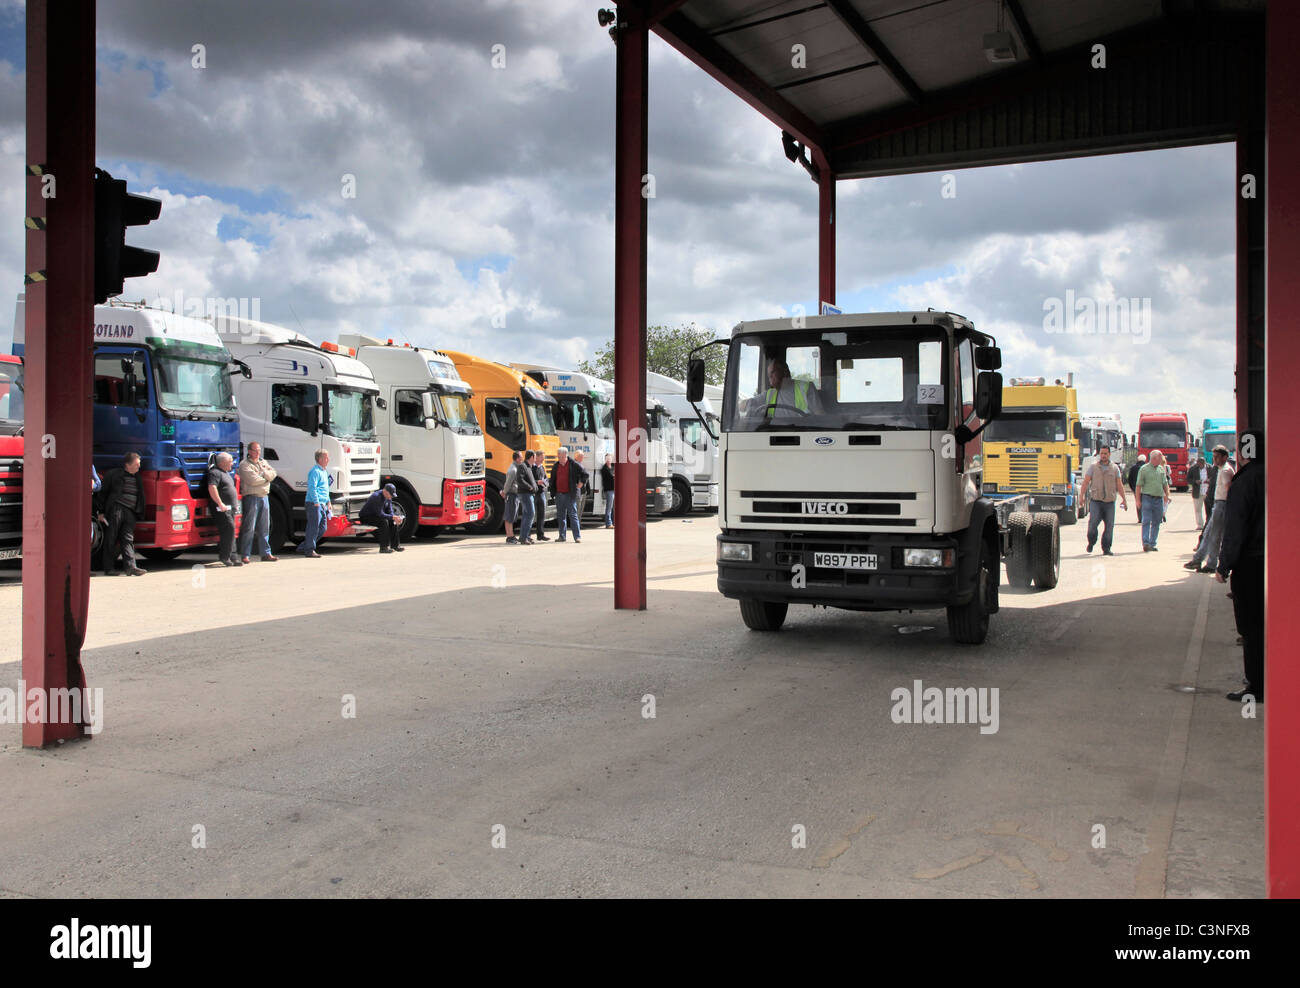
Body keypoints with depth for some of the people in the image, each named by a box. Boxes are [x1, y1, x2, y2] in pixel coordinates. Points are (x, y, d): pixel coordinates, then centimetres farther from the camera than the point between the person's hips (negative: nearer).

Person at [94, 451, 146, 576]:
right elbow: (102, 493, 3)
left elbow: (140, 497, 21)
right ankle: (109, 568, 6)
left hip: (130, 512, 4)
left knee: (128, 539, -2)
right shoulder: (114, 475, 1)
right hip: (116, 509, -4)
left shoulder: (137, 478, 17)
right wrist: (100, 512, -1)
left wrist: (139, 513, 15)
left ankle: (131, 566, -10)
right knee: (111, 540, 1)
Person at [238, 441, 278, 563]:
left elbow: (273, 474, 6)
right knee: (249, 528, -6)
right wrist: (266, 478, 0)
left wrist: (263, 473, -10)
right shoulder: (245, 465, -4)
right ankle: (244, 555, -1)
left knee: (264, 527, 8)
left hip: (264, 497, 7)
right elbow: (253, 480, -16)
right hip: (251, 497, -7)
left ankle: (265, 553, 13)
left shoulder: (263, 462, 19)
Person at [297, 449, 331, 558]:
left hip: (322, 505, 10)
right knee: (313, 527, -6)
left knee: (322, 528, 10)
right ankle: (310, 550, 1)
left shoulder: (324, 471, 19)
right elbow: (312, 487, -19)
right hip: (314, 504, -10)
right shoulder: (315, 471, -11)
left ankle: (303, 548, 18)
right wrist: (316, 502, -21)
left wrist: (328, 501, 22)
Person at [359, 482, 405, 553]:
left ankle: (395, 545, -2)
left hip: (376, 515, 9)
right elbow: (380, 514, -31)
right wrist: (393, 517, -34)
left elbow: (390, 510, 1)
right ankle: (383, 547, -28)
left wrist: (396, 518, -18)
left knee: (393, 522, -6)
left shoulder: (388, 497, -1)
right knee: (384, 522, -31)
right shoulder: (376, 497, -29)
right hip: (366, 517, -9)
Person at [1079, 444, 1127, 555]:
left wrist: (1124, 499, 6)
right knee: (1093, 522, -13)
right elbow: (1086, 482, 4)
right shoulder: (1093, 466, 5)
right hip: (1096, 501, -2)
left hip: (1110, 501, 2)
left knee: (1109, 525, -1)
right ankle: (1091, 542, 12)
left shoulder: (1114, 468, 11)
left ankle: (1106, 548, 8)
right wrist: (1081, 495, -5)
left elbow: (1119, 485, 12)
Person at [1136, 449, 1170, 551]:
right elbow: (1139, 485, -3)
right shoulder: (1144, 469, -2)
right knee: (1146, 521, -10)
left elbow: (1165, 483, 19)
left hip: (1159, 499, 5)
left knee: (1156, 522, 6)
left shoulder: (1161, 469, 13)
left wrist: (1167, 495, 7)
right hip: (1147, 497, -5)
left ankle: (1152, 544, 12)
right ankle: (1145, 543, -15)